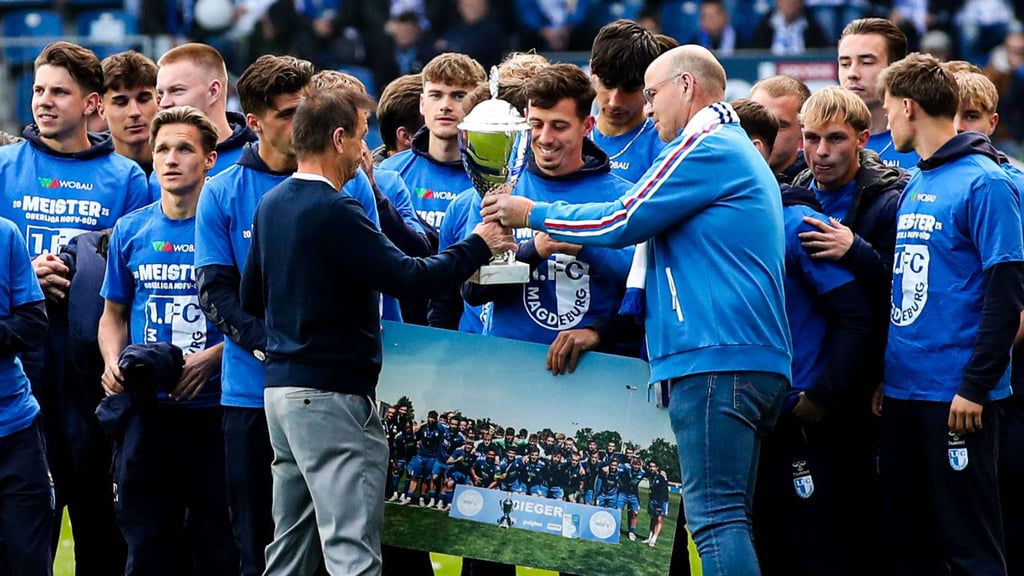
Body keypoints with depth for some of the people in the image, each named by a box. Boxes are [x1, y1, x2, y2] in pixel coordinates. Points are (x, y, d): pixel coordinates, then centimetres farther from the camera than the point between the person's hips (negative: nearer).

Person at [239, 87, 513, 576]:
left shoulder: (271, 205, 11)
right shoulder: (334, 211, -17)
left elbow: (251, 298, 20)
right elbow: (405, 276, -21)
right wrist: (476, 248, -9)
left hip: (280, 387, 9)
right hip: (332, 393, -9)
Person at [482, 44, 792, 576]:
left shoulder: (707, 147, -6)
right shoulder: (741, 153, 27)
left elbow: (621, 222, -7)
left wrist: (533, 214, 5)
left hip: (713, 358, -10)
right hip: (758, 364, 10)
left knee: (715, 517, -14)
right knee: (728, 517, 8)